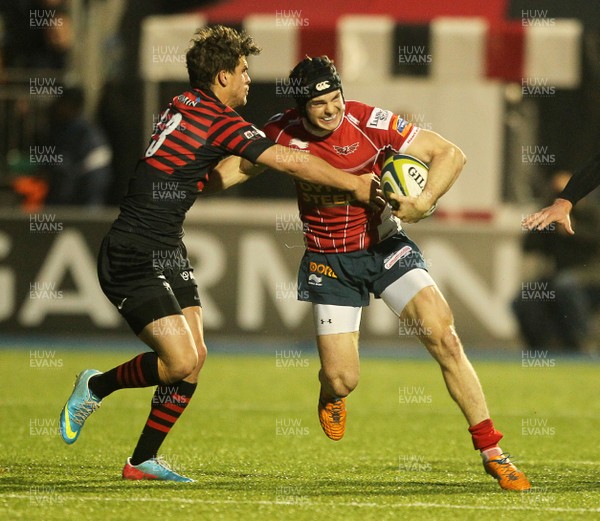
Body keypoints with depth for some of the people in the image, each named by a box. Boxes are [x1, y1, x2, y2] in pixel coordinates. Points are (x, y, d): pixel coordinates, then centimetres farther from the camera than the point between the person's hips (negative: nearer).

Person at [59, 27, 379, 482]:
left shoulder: (185, 106, 11)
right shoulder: (219, 120, -16)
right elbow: (291, 162, -14)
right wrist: (355, 184, -4)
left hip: (168, 254, 10)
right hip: (134, 259, -10)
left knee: (195, 356, 3)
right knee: (181, 361, -15)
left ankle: (143, 461, 10)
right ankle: (96, 387, 9)